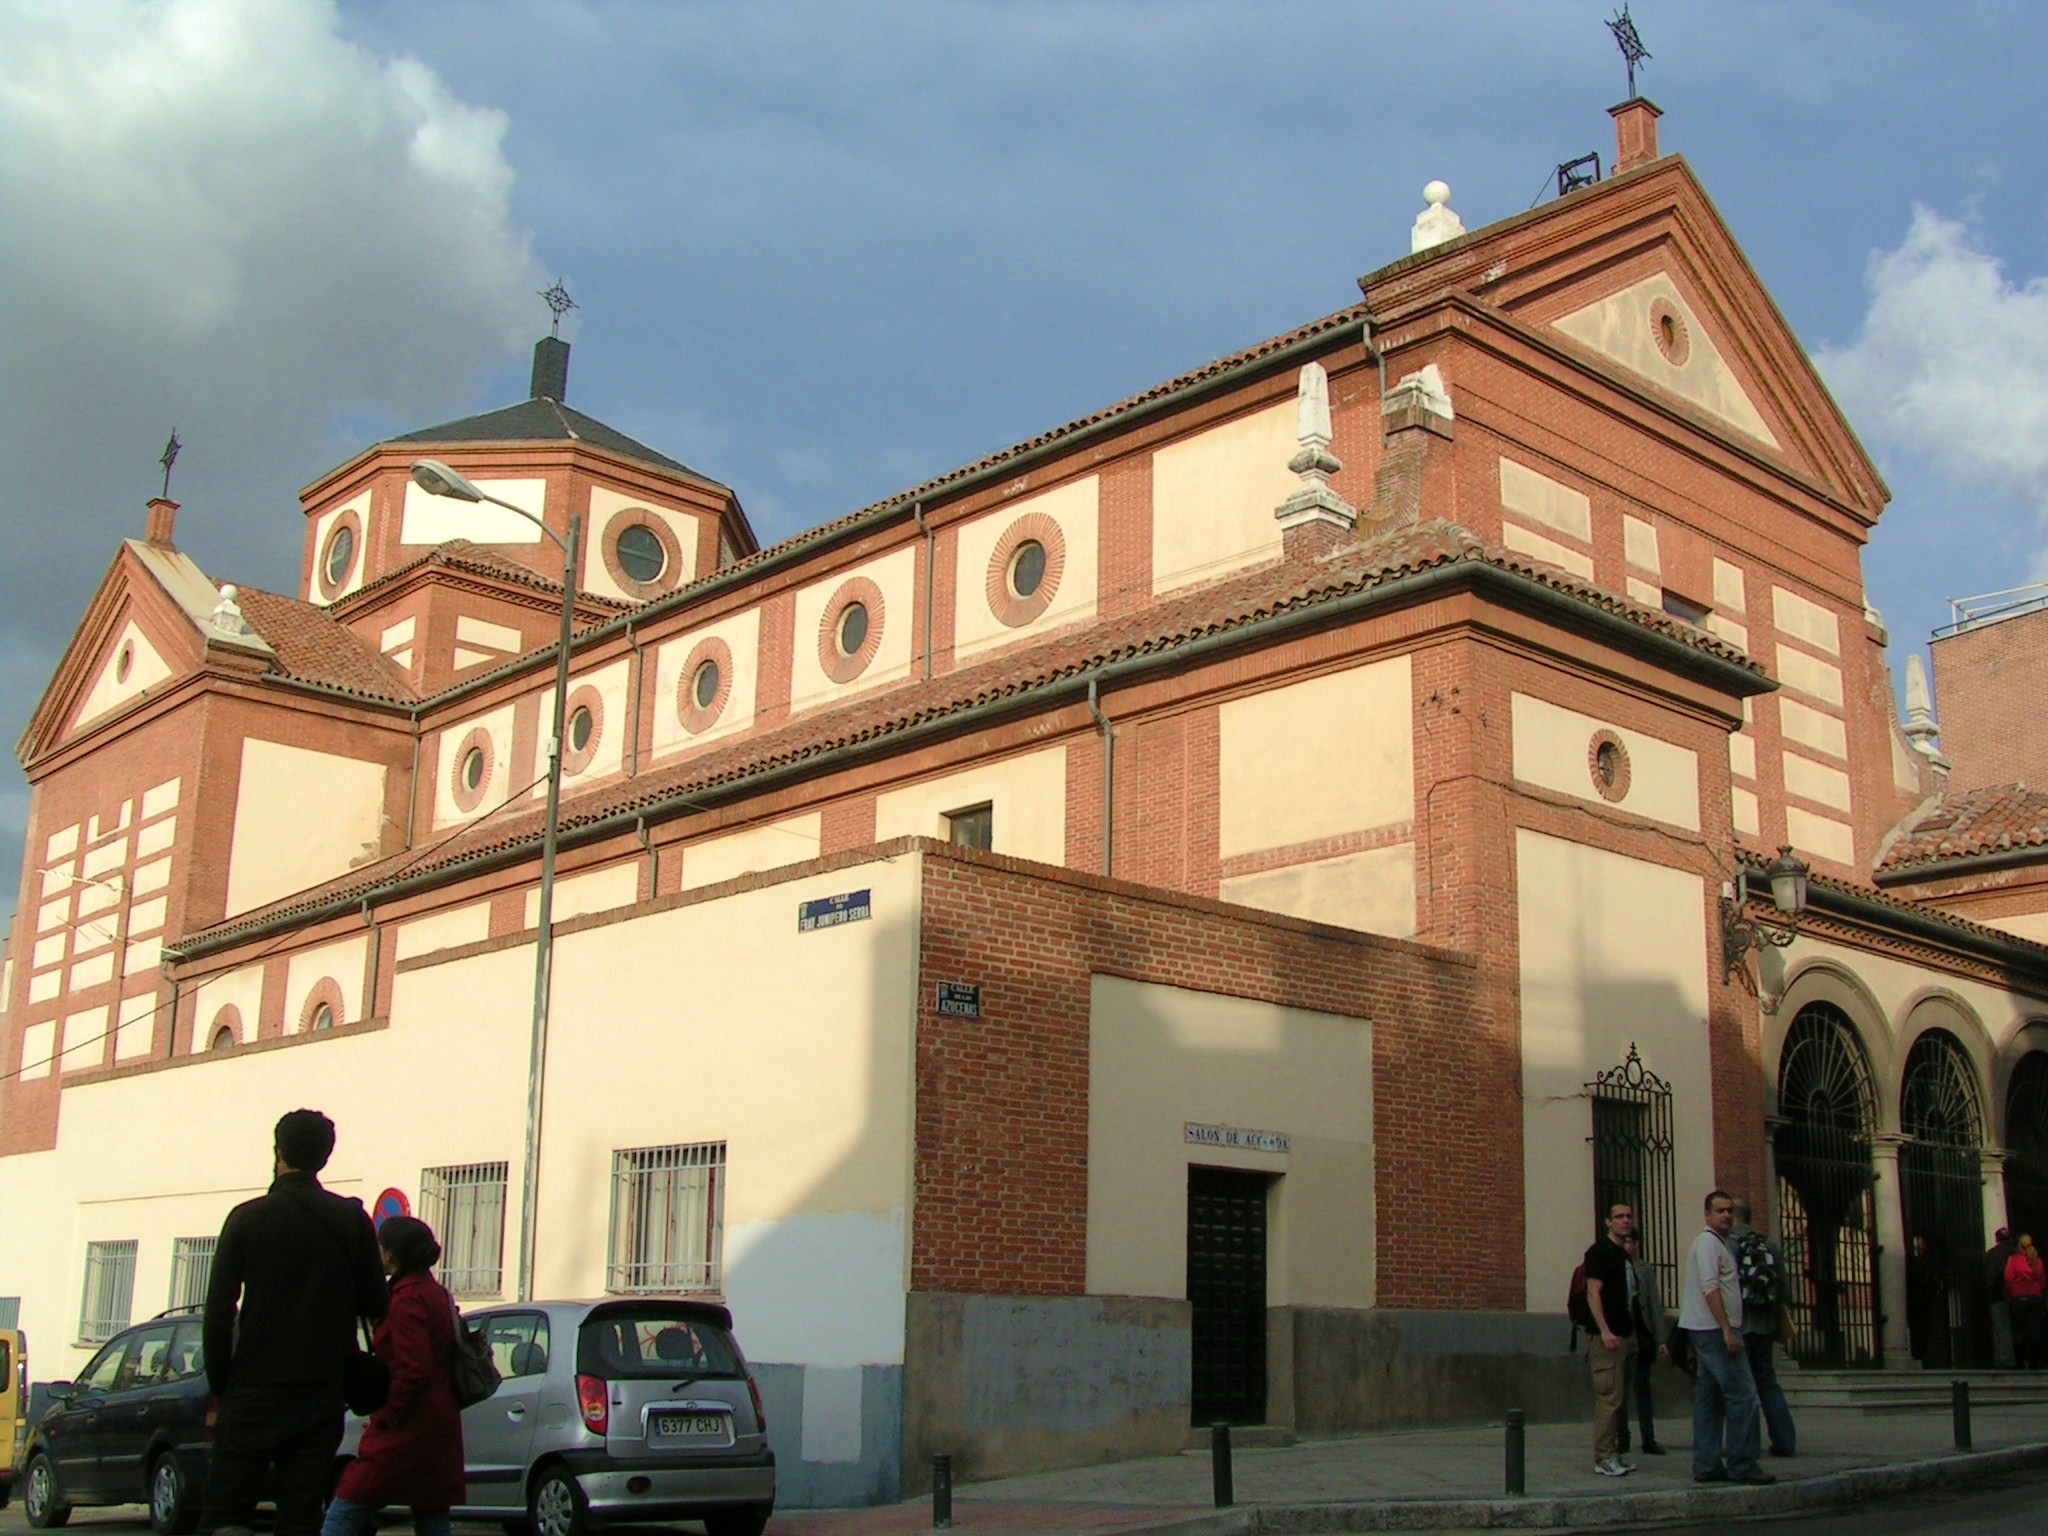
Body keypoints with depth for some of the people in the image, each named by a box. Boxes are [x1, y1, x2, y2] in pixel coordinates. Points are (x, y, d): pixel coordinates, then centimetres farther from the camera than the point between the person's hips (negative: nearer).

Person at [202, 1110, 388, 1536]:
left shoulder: (248, 1217, -4)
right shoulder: (351, 1220, 1)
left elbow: (219, 1312, -4)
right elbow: (374, 1305, 3)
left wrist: (218, 1388, 4)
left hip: (254, 1393, -2)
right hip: (322, 1394, 2)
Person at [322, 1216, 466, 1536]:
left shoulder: (407, 1298, -13)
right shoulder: (437, 1294, 15)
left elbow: (413, 1371, -21)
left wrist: (386, 1416, -12)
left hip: (405, 1434, -9)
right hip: (437, 1430, 9)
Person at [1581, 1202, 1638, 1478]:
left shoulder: (1624, 1255, 19)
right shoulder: (1600, 1251, -8)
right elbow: (1593, 1293, -15)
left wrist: (1632, 1331, 18)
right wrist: (1605, 1331, -23)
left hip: (1626, 1336, 9)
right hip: (1608, 1337, -9)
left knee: (1621, 1398, 11)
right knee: (1609, 1397, -11)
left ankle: (1614, 1454, 17)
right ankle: (1604, 1458, -9)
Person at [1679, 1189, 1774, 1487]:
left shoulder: (1716, 1244, 23)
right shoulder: (1708, 1242, -10)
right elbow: (1710, 1288, -19)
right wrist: (1727, 1330, -23)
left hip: (1710, 1332, 10)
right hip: (1714, 1329, -10)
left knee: (1709, 1400, 8)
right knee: (1742, 1396, -10)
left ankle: (1706, 1466, 8)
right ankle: (1741, 1465, -10)